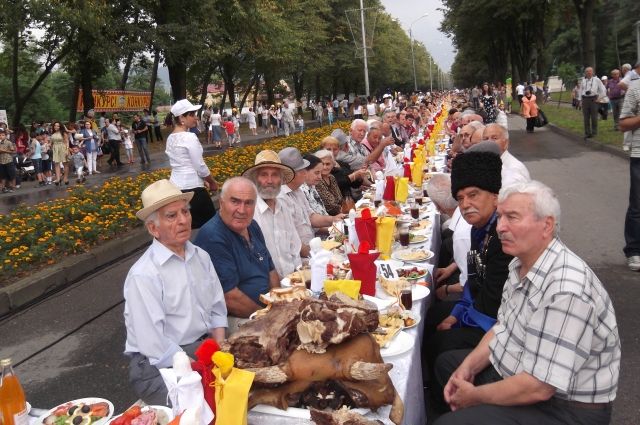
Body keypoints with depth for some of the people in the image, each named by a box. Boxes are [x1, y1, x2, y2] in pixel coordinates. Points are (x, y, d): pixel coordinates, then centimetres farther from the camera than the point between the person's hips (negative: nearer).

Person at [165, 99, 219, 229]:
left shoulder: (170, 138, 10)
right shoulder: (190, 137, -16)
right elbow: (200, 166, -14)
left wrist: (202, 181, 19)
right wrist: (213, 182, 2)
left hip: (176, 186, 8)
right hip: (192, 187, -8)